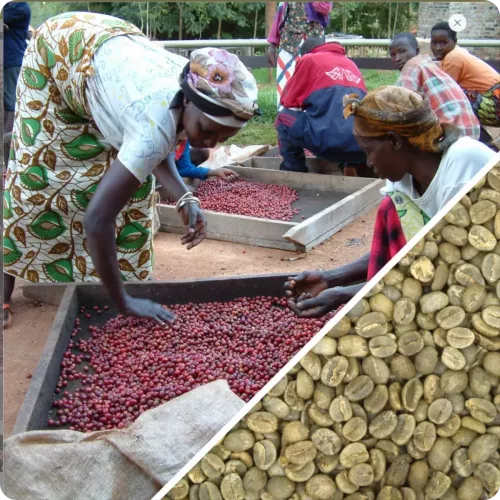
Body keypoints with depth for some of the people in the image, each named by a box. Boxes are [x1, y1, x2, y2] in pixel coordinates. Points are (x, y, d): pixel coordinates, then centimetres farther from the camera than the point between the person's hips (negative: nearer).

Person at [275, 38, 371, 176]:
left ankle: (293, 173, 16)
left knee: (284, 117, 17)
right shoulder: (351, 64, 27)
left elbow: (289, 100, 15)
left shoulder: (309, 59, 12)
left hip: (329, 142, -6)